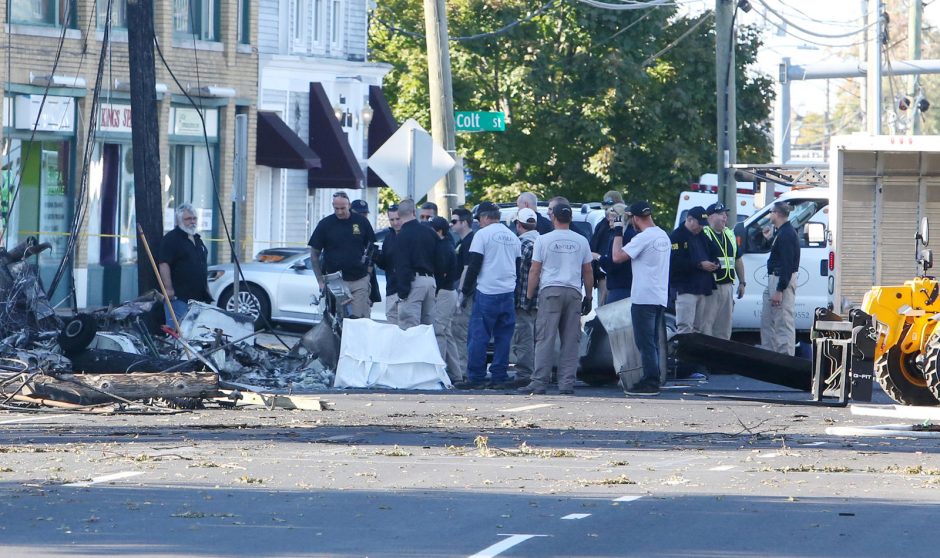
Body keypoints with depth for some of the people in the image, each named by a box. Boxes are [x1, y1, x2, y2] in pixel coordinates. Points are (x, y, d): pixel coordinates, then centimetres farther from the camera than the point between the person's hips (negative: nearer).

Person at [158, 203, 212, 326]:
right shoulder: (171, 239, -6)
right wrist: (168, 289, -23)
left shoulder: (197, 240, 21)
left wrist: (206, 289, 25)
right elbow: (163, 264, -16)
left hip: (198, 296, 8)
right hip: (179, 297, -8)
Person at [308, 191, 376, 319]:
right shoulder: (325, 224, 2)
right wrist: (320, 281, -1)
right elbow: (314, 254, 6)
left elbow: (371, 247, 15)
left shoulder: (361, 222, 4)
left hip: (359, 281, 0)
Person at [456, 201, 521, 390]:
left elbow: (474, 266, -8)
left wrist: (466, 290, -1)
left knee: (478, 337, -3)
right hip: (508, 294, 6)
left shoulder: (483, 234, -5)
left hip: (487, 292, -6)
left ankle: (475, 378, -5)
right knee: (503, 338, 7)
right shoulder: (513, 237, 14)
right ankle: (499, 378, 6)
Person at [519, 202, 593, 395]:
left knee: (545, 339, -4)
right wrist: (589, 297, 20)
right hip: (574, 292, 3)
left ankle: (539, 382, -9)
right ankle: (567, 384, 0)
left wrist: (529, 295, 7)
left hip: (550, 292, -3)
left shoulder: (544, 240, 0)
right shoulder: (581, 241, 9)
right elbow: (588, 272, 13)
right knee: (570, 341, 3)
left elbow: (534, 271, 0)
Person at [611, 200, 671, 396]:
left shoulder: (643, 238, -15)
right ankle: (652, 381, 16)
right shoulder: (664, 236, 12)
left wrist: (618, 233, -4)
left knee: (645, 343, -5)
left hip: (644, 298, -9)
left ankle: (650, 383, -6)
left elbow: (618, 257, -14)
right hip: (661, 297, 9)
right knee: (653, 343, 13)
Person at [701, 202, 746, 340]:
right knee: (706, 324, -9)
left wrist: (742, 282, 20)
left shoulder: (730, 235, 17)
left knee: (724, 326, 11)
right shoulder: (704, 234, -8)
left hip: (727, 286, 8)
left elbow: (738, 261, 23)